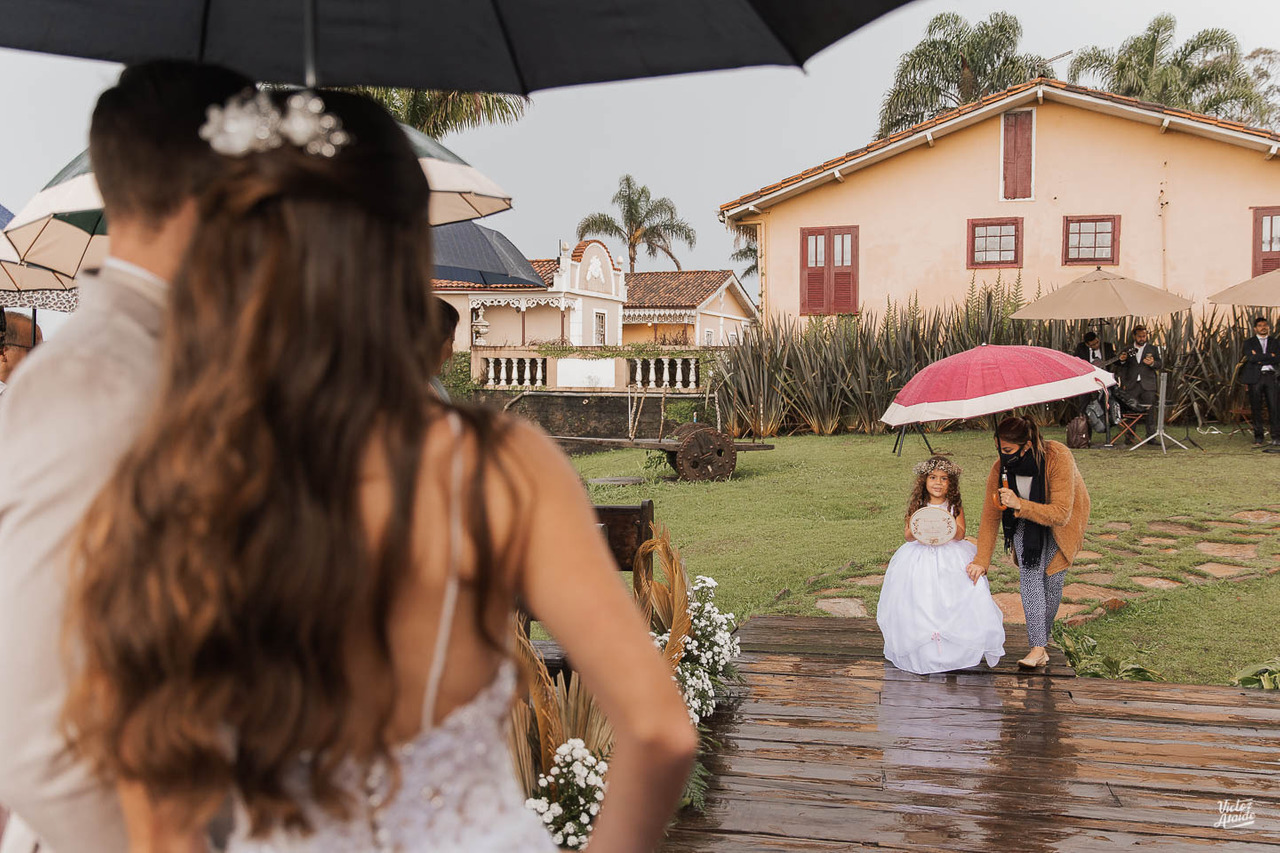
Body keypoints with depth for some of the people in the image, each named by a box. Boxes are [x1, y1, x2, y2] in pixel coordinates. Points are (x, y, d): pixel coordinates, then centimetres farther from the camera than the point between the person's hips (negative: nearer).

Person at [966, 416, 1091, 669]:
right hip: (1025, 523, 2)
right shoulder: (1000, 468, -21)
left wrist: (1020, 505, -45)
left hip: (1061, 524, -2)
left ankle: (1043, 638, 11)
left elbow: (1061, 513, -34)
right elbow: (990, 517, -13)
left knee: (1051, 580, -10)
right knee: (1029, 573, -17)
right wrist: (982, 561, -16)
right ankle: (1038, 648, -20)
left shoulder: (1058, 459, -33)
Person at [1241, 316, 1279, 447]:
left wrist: (1260, 358, -5)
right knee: (1256, 408, -1)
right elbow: (1251, 357, -8)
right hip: (1255, 377, -1)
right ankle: (1258, 437, 4)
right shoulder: (1249, 342, 11)